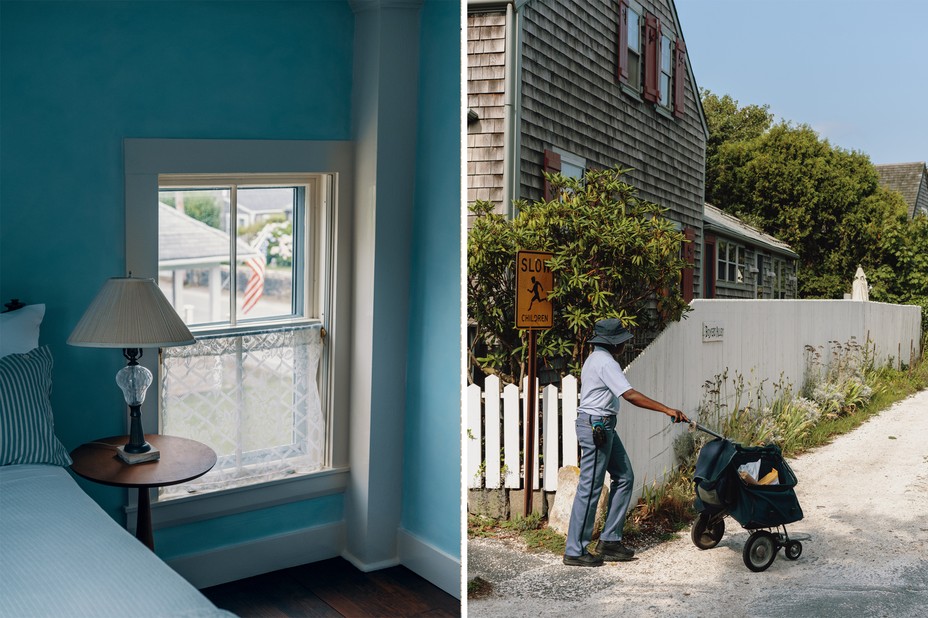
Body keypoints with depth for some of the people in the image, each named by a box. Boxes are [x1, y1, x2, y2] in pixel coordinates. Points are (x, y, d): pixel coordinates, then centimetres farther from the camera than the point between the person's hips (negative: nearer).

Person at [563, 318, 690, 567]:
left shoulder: (595, 358, 17)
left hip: (602, 427, 11)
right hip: (596, 427, -11)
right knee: (590, 488, -6)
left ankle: (610, 541, 16)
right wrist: (667, 410, -24)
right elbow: (630, 395, -24)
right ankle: (575, 551, 1)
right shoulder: (606, 362, -16)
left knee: (624, 478, 12)